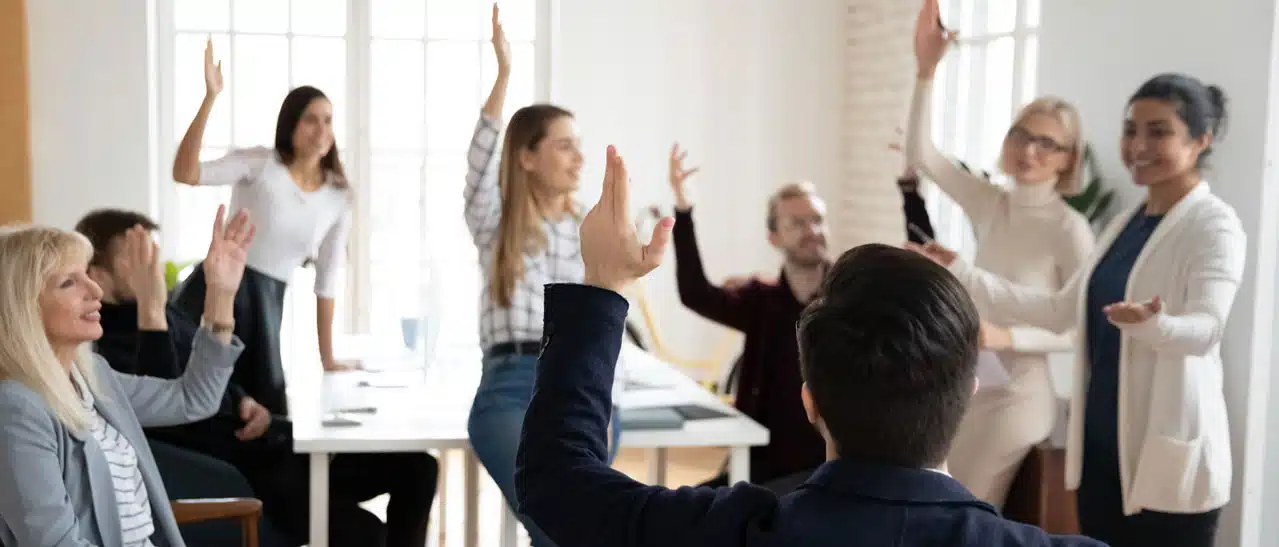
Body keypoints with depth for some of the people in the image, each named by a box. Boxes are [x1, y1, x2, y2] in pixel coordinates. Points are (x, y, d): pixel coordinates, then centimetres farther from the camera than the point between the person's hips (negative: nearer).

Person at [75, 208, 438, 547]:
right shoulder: (99, 351, -15)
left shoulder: (161, 315, 13)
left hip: (275, 444, 9)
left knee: (416, 467, 2)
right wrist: (151, 314, -36)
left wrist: (246, 403, 5)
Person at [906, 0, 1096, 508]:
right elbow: (921, 154, -5)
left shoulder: (1070, 229, -14)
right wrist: (926, 70, -14)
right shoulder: (991, 204, 0)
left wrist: (1007, 338, -26)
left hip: (1018, 395, -5)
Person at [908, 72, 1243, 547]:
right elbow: (1061, 311, 14)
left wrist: (1151, 324, -46)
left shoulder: (1214, 225, -10)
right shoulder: (1123, 224, 13)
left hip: (1169, 455, -7)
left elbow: (1206, 329, -24)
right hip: (1100, 446, 7)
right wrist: (962, 275, 9)